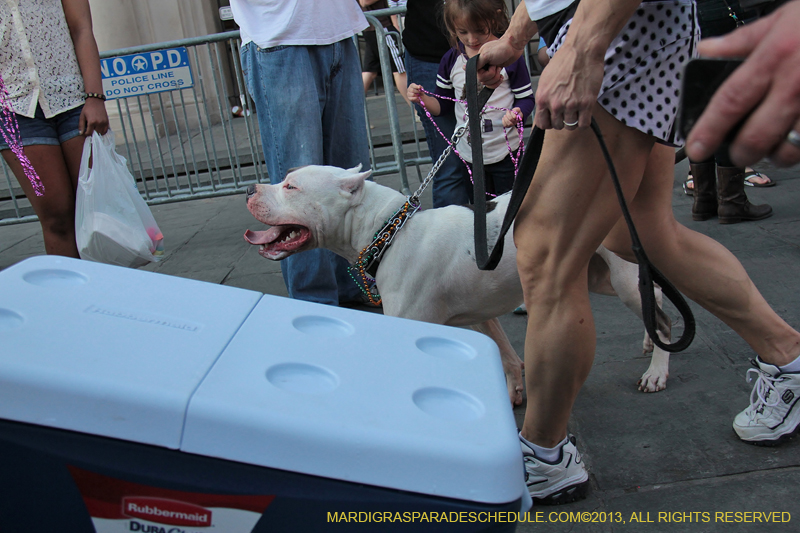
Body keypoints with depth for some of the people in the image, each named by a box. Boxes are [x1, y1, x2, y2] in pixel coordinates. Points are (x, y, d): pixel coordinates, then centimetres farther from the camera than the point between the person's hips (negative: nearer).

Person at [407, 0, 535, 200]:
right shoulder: (451, 60, 3)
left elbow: (526, 97, -4)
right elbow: (443, 105, 9)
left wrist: (517, 113, -26)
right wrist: (422, 99, -10)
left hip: (505, 155, -3)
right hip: (469, 157, 4)